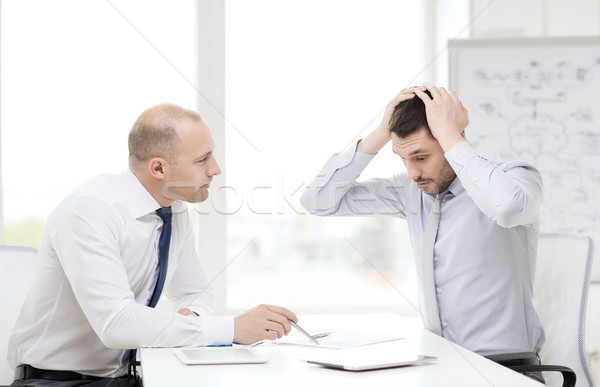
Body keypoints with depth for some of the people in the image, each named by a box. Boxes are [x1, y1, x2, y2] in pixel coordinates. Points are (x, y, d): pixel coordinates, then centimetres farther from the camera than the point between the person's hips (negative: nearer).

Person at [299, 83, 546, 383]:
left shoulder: (514, 177, -10)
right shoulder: (411, 190, 6)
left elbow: (507, 206, -36)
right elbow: (318, 201, 5)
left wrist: (448, 133, -24)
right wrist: (381, 134, -4)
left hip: (505, 367, -5)